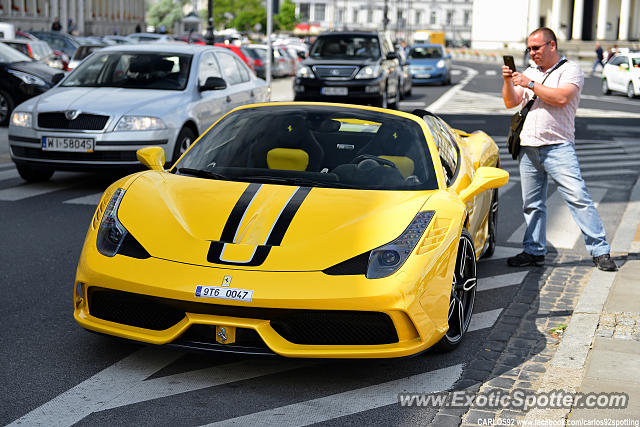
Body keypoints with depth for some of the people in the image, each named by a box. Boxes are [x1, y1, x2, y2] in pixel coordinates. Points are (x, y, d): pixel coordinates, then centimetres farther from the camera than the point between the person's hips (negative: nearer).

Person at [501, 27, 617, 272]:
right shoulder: (530, 73, 18)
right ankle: (534, 251, 19)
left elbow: (562, 98, -17)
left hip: (558, 147, -5)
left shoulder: (570, 70, 1)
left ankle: (600, 251, -7)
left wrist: (530, 85, -15)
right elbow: (511, 103, 13)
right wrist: (508, 81, -4)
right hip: (527, 148, 5)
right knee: (532, 203, 9)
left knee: (578, 197, -11)